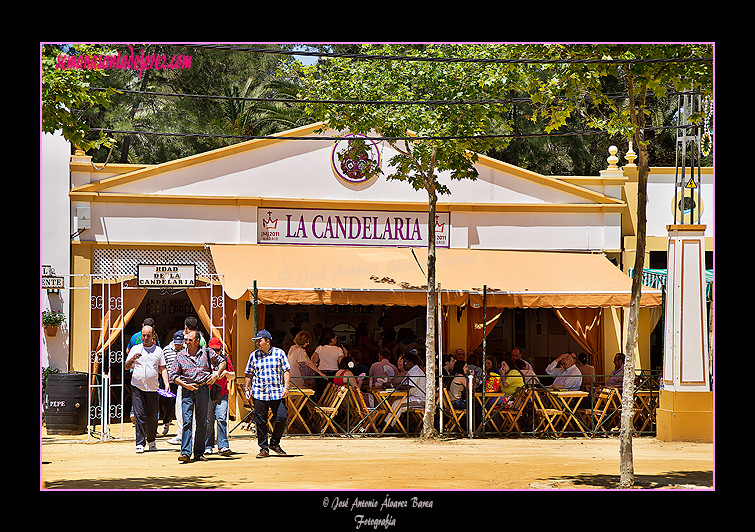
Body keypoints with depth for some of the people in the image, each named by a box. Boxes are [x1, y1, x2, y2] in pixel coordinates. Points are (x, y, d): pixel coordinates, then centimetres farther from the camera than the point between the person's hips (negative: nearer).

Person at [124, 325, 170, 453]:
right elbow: (126, 366, 7)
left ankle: (151, 441, 22)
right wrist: (132, 359, -14)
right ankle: (140, 443, -8)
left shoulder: (158, 350, 11)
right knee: (139, 415, -8)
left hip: (153, 388, 1)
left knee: (152, 416, 4)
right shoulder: (135, 349, 9)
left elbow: (162, 369, 12)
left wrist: (166, 383, -2)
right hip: (137, 387, -1)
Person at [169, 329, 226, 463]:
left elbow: (222, 361, 16)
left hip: (203, 390, 1)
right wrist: (185, 385, -6)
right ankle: (185, 453, -14)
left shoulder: (207, 352, 5)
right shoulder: (180, 356, 6)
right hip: (187, 390, -1)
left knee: (202, 423, 3)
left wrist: (217, 374, -1)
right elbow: (174, 375, 8)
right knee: (187, 421, -10)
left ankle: (199, 453, 9)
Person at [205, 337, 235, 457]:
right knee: (208, 421, 3)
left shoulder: (225, 359, 9)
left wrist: (226, 373, -8)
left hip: (222, 395, 1)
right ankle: (208, 446, 14)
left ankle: (223, 446, -10)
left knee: (222, 419, -10)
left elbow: (233, 376, 13)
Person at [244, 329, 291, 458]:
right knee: (260, 422, -1)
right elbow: (249, 374, 16)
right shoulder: (254, 355, 10)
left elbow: (286, 370, 4)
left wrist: (286, 387, -6)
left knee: (282, 417, -8)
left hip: (277, 393, -1)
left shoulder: (279, 353, 5)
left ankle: (274, 443, 12)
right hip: (259, 394, 1)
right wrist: (246, 388, 8)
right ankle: (264, 449, 9)